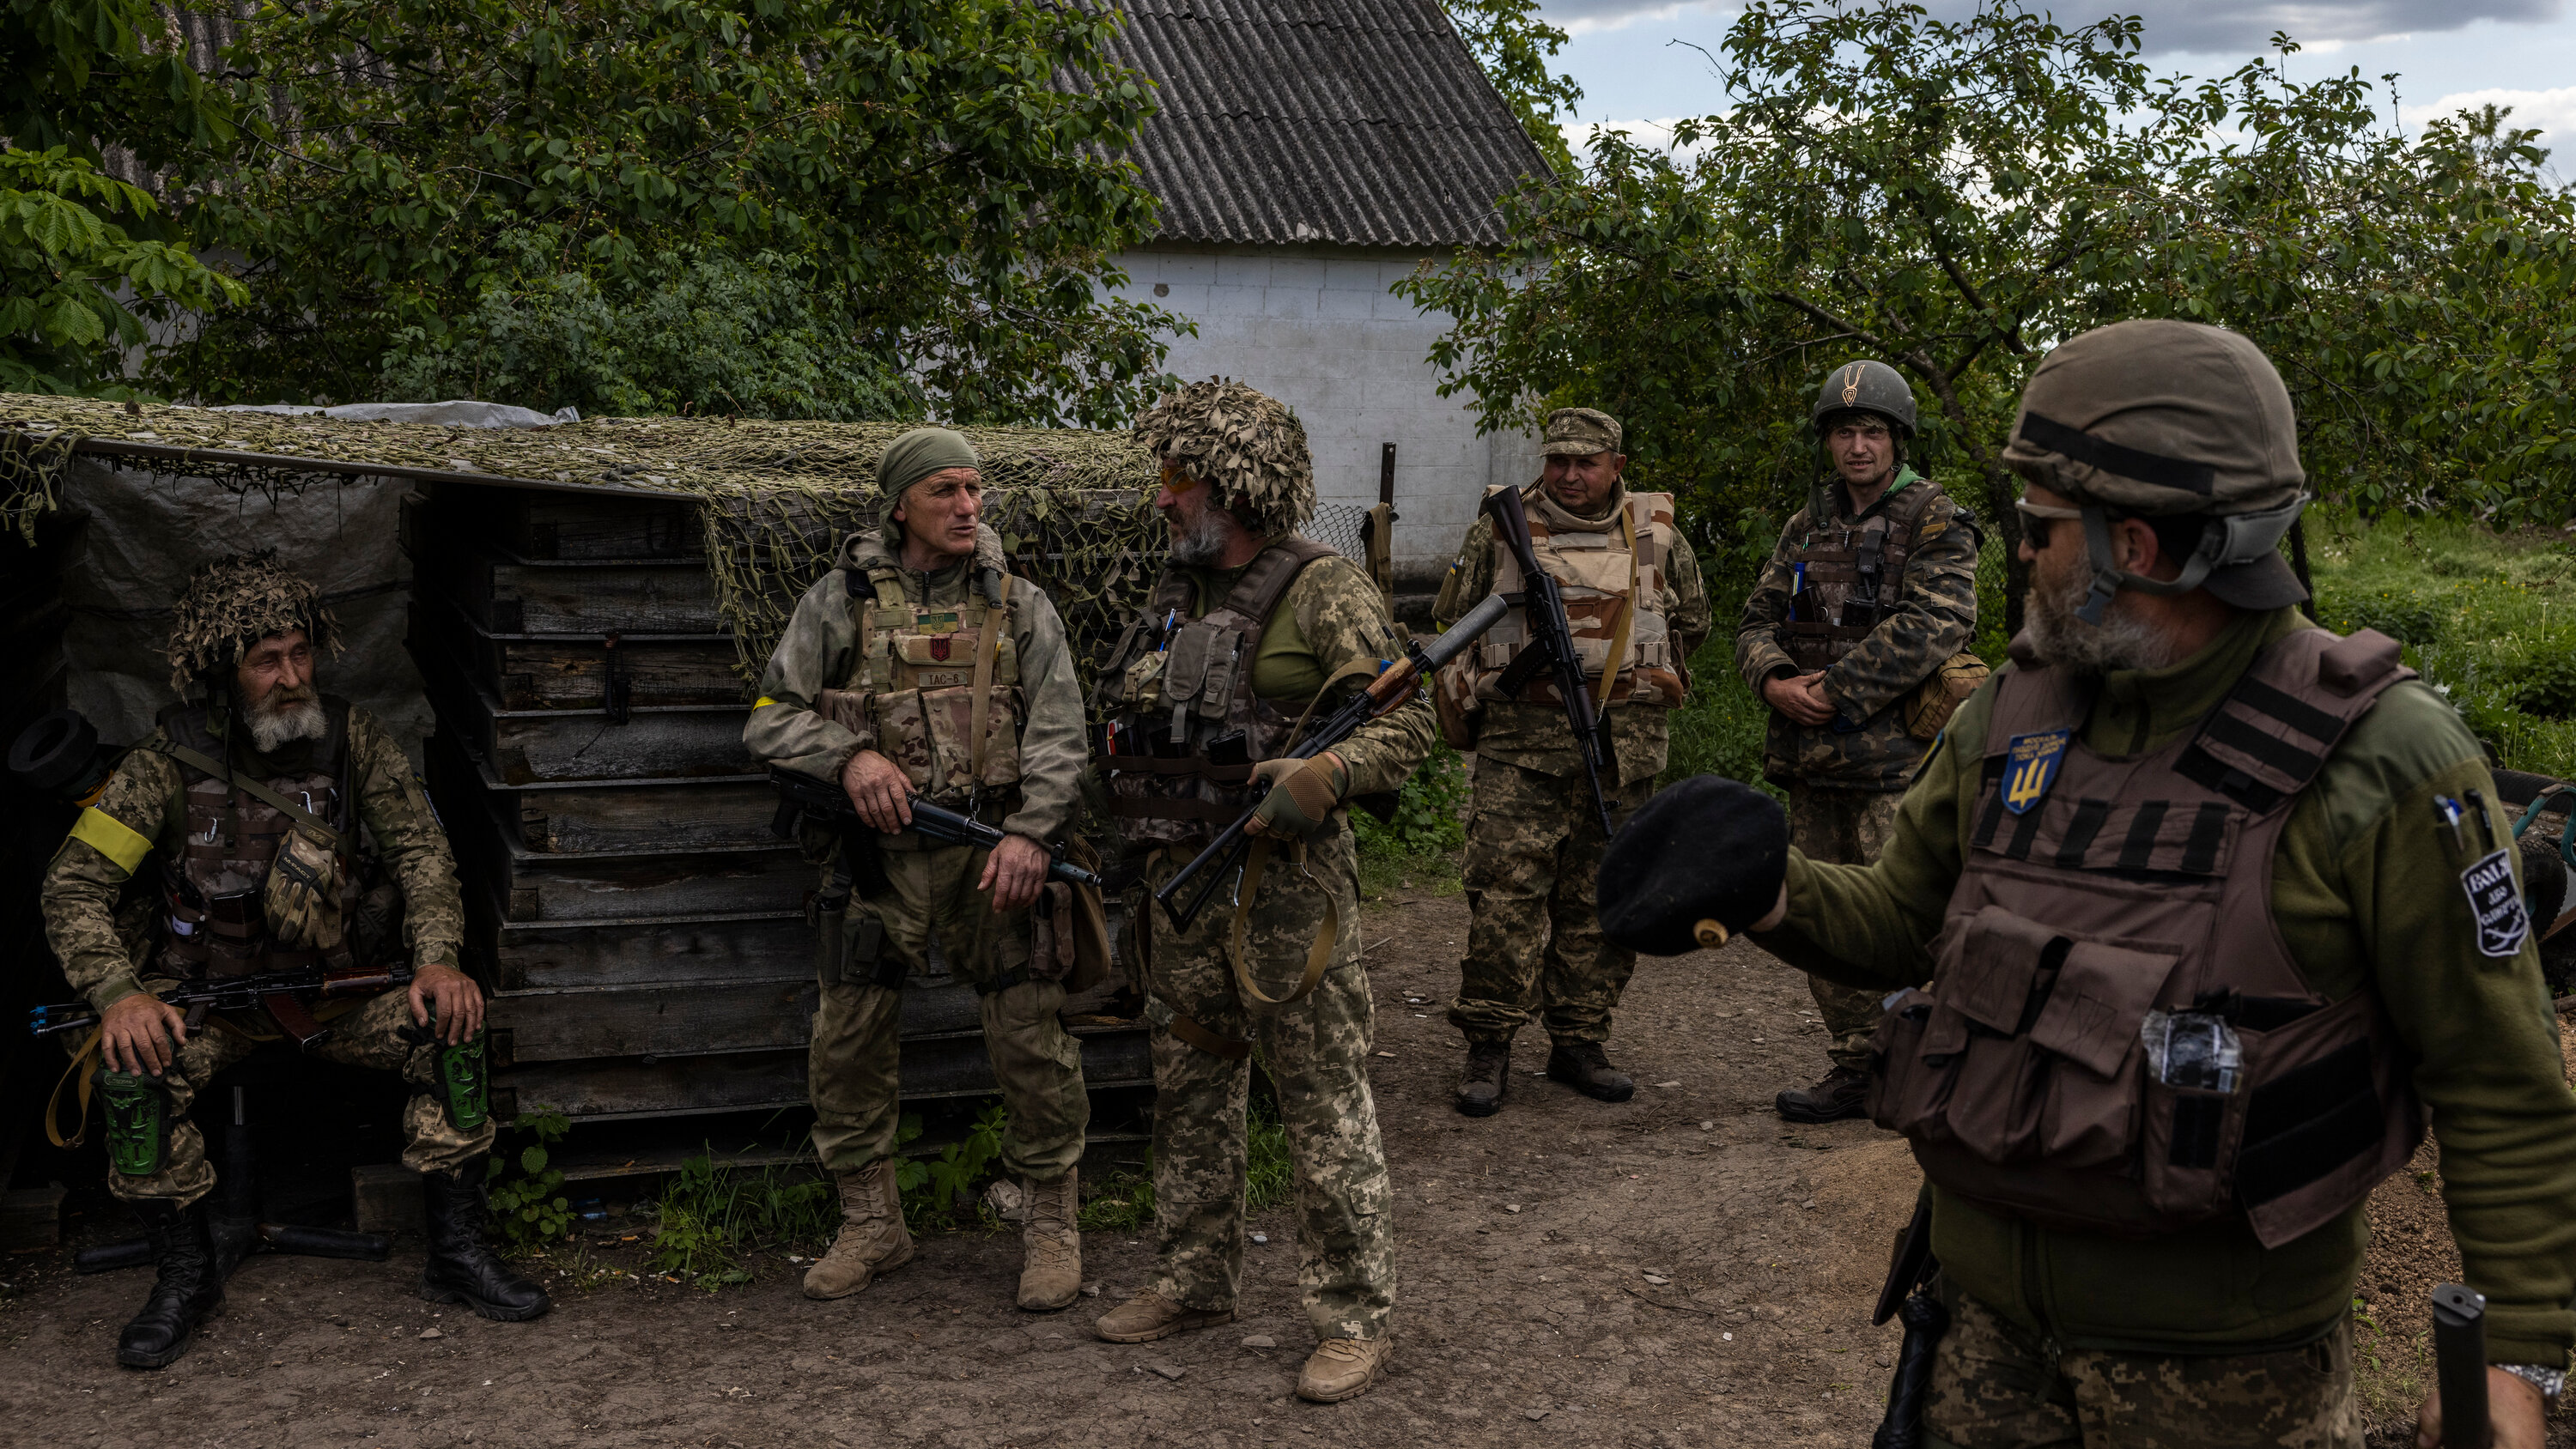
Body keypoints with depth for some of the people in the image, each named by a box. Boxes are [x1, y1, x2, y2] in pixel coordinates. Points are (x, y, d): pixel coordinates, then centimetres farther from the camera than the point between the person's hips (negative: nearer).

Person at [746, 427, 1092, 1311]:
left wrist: (1030, 834, -13)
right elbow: (770, 718, 5)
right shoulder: (841, 601, 5)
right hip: (880, 853, 1)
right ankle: (872, 1225, 22)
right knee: (847, 1046, 4)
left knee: (1031, 1042, -4)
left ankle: (1053, 1223, 12)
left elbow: (1057, 732, 1)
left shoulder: (1018, 605, 7)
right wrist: (851, 755, -13)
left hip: (992, 849, -1)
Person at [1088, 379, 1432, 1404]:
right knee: (1190, 1096, 17)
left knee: (1325, 1107, -2)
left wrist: (1322, 775, -31)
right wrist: (1123, 853, 20)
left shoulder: (1325, 592, -9)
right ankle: (1194, 1282, 31)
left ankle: (1355, 1318, 7)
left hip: (1283, 885, -8)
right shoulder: (1176, 596, 14)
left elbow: (1406, 722, -14)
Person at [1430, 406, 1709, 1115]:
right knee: (1505, 895, -8)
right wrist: (1480, 689, 11)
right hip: (1521, 746, -2)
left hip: (1623, 751, 2)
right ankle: (1487, 1045, 0)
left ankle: (1580, 1044, 18)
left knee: (1599, 901, 7)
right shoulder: (1500, 530, 4)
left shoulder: (1656, 536, 9)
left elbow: (1692, 623, 23)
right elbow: (1452, 619, 15)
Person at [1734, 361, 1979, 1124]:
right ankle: (1851, 1068, 23)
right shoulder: (1809, 525, 16)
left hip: (1893, 758, -6)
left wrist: (1836, 689, -17)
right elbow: (1758, 620, 14)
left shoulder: (1935, 523, -3)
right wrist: (1775, 681, -8)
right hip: (1810, 761, 7)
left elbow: (1934, 625, -17)